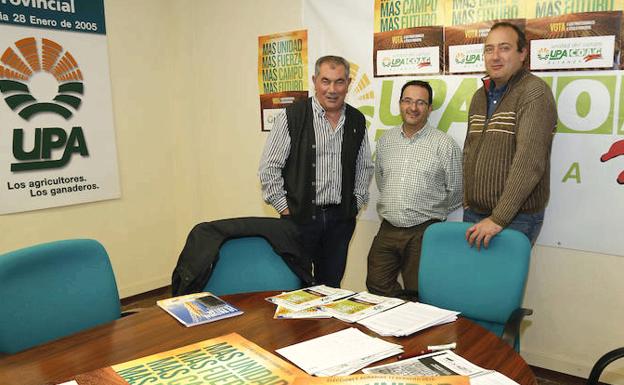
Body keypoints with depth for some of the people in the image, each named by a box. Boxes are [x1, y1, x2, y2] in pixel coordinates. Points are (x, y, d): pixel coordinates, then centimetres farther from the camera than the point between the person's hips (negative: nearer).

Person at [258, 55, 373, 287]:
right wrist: (285, 208, -7)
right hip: (300, 216, -4)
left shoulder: (357, 121, 6)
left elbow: (365, 167, 18)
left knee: (332, 285, 14)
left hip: (341, 218, 4)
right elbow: (268, 168, -6)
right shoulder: (292, 117, -8)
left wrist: (356, 202, 10)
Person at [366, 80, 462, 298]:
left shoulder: (445, 145, -4)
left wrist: (431, 213, 9)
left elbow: (456, 192, 0)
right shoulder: (385, 141, 10)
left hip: (423, 232, -4)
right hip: (387, 231, 4)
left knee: (418, 295, 3)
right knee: (376, 288, 6)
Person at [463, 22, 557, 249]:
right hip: (473, 213, 7)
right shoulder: (479, 96, 11)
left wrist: (499, 218, -24)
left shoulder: (534, 92, -13)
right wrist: (466, 201, 9)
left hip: (517, 217, -6)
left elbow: (530, 161, -22)